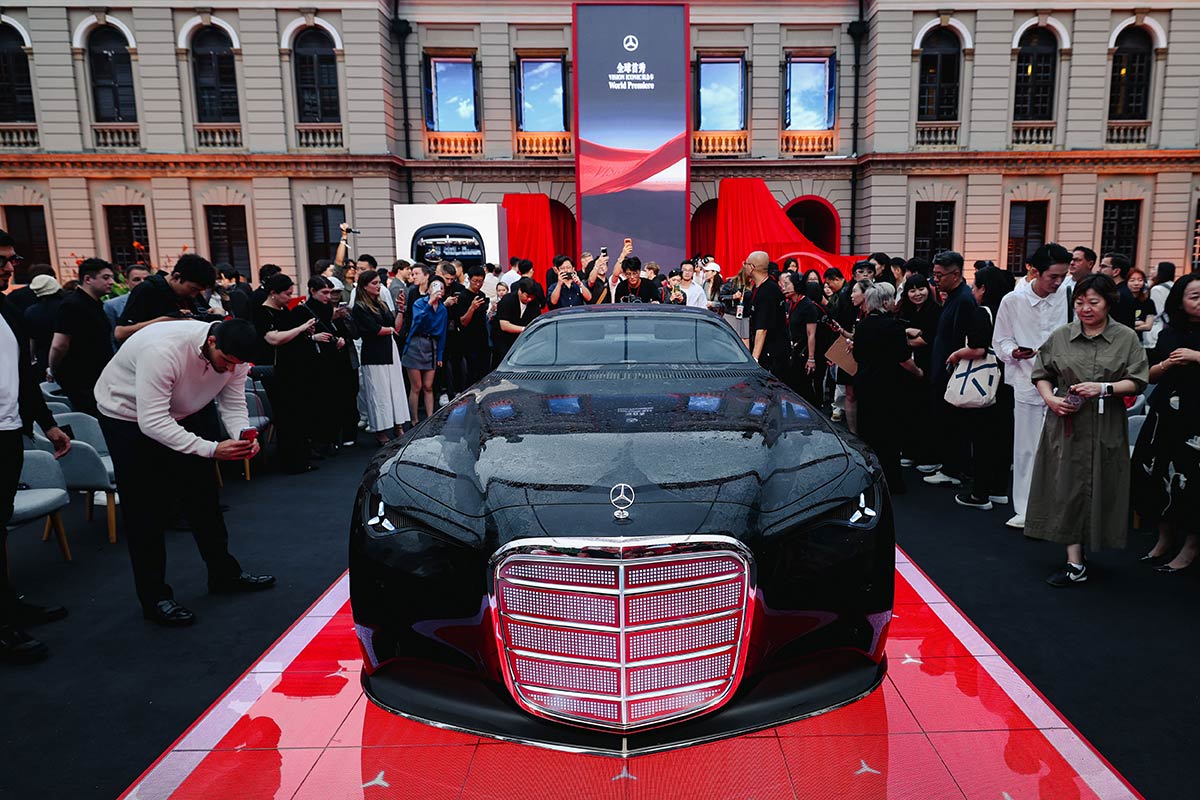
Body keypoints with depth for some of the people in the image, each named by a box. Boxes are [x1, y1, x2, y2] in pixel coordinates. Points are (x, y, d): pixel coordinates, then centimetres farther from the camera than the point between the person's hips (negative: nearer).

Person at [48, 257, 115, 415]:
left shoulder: (94, 305, 14)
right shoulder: (72, 305, -15)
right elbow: (59, 345, -19)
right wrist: (54, 371, -6)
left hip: (96, 378, 9)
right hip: (81, 381, -9)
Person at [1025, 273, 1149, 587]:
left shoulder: (1126, 338, 2)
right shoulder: (1060, 336, 5)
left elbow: (1137, 381, -2)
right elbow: (1041, 375, 9)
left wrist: (1104, 388, -17)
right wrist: (1050, 398, -8)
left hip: (1105, 428, -1)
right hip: (1065, 423, 1)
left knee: (1099, 489, 5)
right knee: (1067, 488, -1)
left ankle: (1092, 543, 24)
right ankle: (1075, 563, 7)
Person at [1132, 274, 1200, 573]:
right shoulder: (1169, 334, 9)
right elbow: (1150, 376, 12)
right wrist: (1167, 363, -7)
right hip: (1165, 415, 4)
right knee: (1155, 475, 6)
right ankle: (1165, 537, 25)